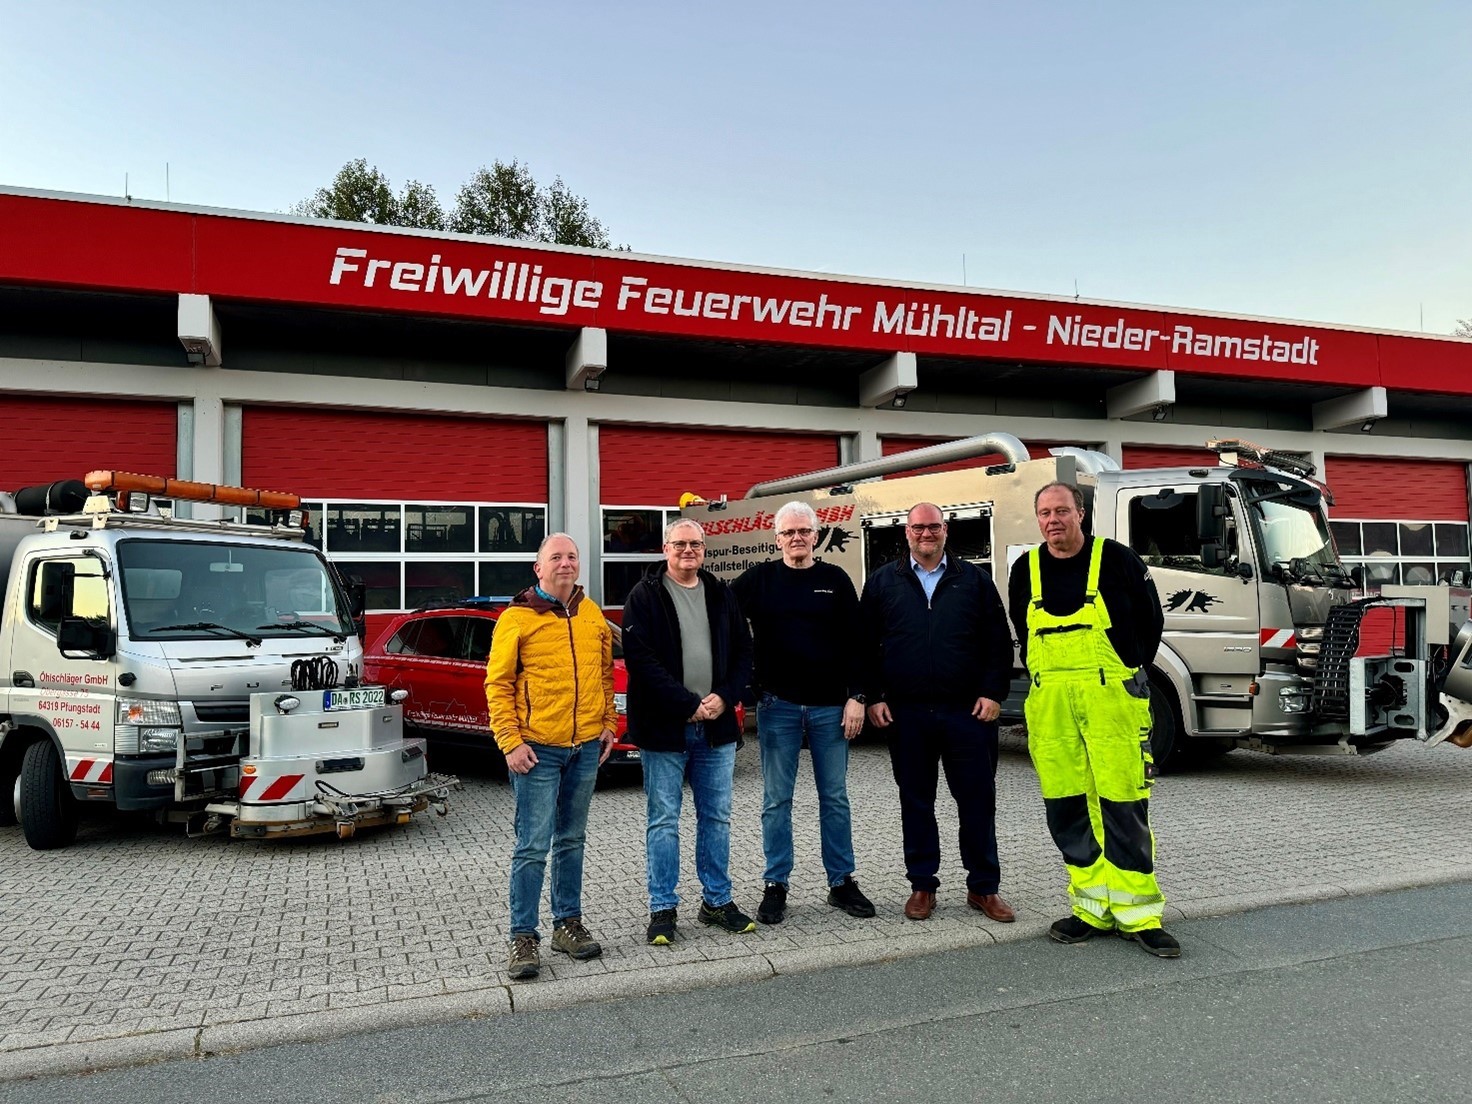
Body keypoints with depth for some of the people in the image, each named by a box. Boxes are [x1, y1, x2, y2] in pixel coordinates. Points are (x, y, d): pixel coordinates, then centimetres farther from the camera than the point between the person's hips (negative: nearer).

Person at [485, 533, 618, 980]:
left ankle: (568, 923, 26)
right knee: (533, 845, -2)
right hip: (537, 750, -5)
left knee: (571, 839, 15)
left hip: (586, 747, 5)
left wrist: (608, 723, 10)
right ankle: (524, 937, 7)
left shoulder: (592, 615, 9)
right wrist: (510, 741, -12)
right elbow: (497, 684, -7)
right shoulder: (516, 618, -6)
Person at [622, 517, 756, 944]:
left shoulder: (721, 595, 10)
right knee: (663, 821, 3)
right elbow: (640, 659, -13)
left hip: (716, 726, 4)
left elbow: (743, 652, 10)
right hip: (664, 728, -4)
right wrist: (689, 704, -16)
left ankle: (717, 901, 25)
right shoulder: (644, 596, -4)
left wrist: (724, 697, -7)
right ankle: (663, 908, 15)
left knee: (717, 817, 12)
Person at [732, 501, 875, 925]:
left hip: (830, 706, 1)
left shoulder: (835, 580, 5)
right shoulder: (758, 580, 2)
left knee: (835, 798, 8)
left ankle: (841, 882, 19)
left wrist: (856, 697, -3)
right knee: (777, 800, 5)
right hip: (778, 706, -1)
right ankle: (775, 886, 15)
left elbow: (855, 643, 4)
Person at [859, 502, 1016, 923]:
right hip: (905, 714, 0)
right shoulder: (883, 582, 7)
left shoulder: (974, 580, 7)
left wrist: (993, 693, -3)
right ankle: (922, 885, 21)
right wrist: (874, 697, -1)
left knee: (977, 800, 5)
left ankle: (983, 887, 18)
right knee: (916, 802, 9)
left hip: (967, 711, 0)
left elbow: (998, 642, 6)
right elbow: (867, 645, 6)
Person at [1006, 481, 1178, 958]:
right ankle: (1093, 907, 18)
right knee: (1066, 808, 6)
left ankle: (1137, 913, 6)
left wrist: (1126, 676, 10)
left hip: (1110, 698, -4)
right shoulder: (1026, 571, 9)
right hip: (1049, 704, 4)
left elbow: (1150, 621, 8)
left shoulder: (1116, 559, -1)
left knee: (1123, 805, -4)